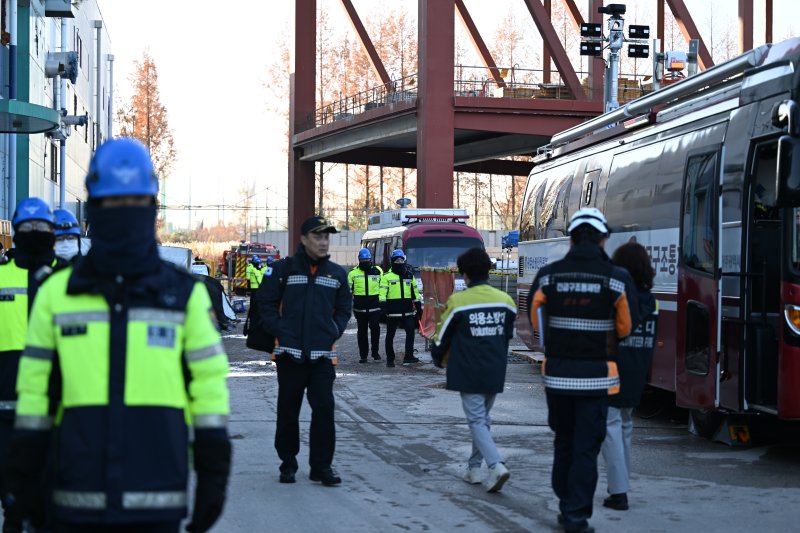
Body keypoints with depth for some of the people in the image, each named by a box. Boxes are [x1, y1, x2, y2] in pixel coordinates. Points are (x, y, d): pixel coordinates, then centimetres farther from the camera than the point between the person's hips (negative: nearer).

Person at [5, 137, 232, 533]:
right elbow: (35, 386, 9)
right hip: (79, 499, 1)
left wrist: (213, 478, 2)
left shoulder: (185, 294, 6)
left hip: (158, 499, -1)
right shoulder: (57, 293, 7)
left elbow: (210, 384, 5)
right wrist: (20, 478, 7)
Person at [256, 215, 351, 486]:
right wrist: (278, 330, -8)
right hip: (290, 352, -2)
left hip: (323, 354, 2)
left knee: (324, 408, -5)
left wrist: (334, 331, 3)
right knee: (288, 411, 7)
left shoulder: (337, 273, 10)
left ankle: (322, 466, 3)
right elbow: (265, 302, 2)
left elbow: (344, 308, 18)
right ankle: (288, 464, 19)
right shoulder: (283, 269, 0)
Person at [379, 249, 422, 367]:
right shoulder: (387, 276, 1)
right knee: (390, 335, 5)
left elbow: (415, 291, 20)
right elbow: (382, 292, -8)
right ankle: (390, 359, 17)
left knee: (410, 331, -14)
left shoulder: (409, 275, 14)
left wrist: (418, 306, 17)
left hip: (407, 311, 3)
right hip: (393, 311, -3)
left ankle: (408, 357, -13)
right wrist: (383, 304, -21)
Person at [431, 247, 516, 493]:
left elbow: (442, 336, -1)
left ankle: (496, 465, -20)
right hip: (495, 373, 5)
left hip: (468, 373, -4)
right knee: (483, 418, 18)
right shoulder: (505, 300, 2)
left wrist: (438, 359, 19)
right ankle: (474, 467, 25)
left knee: (477, 420, -2)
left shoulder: (457, 302, -10)